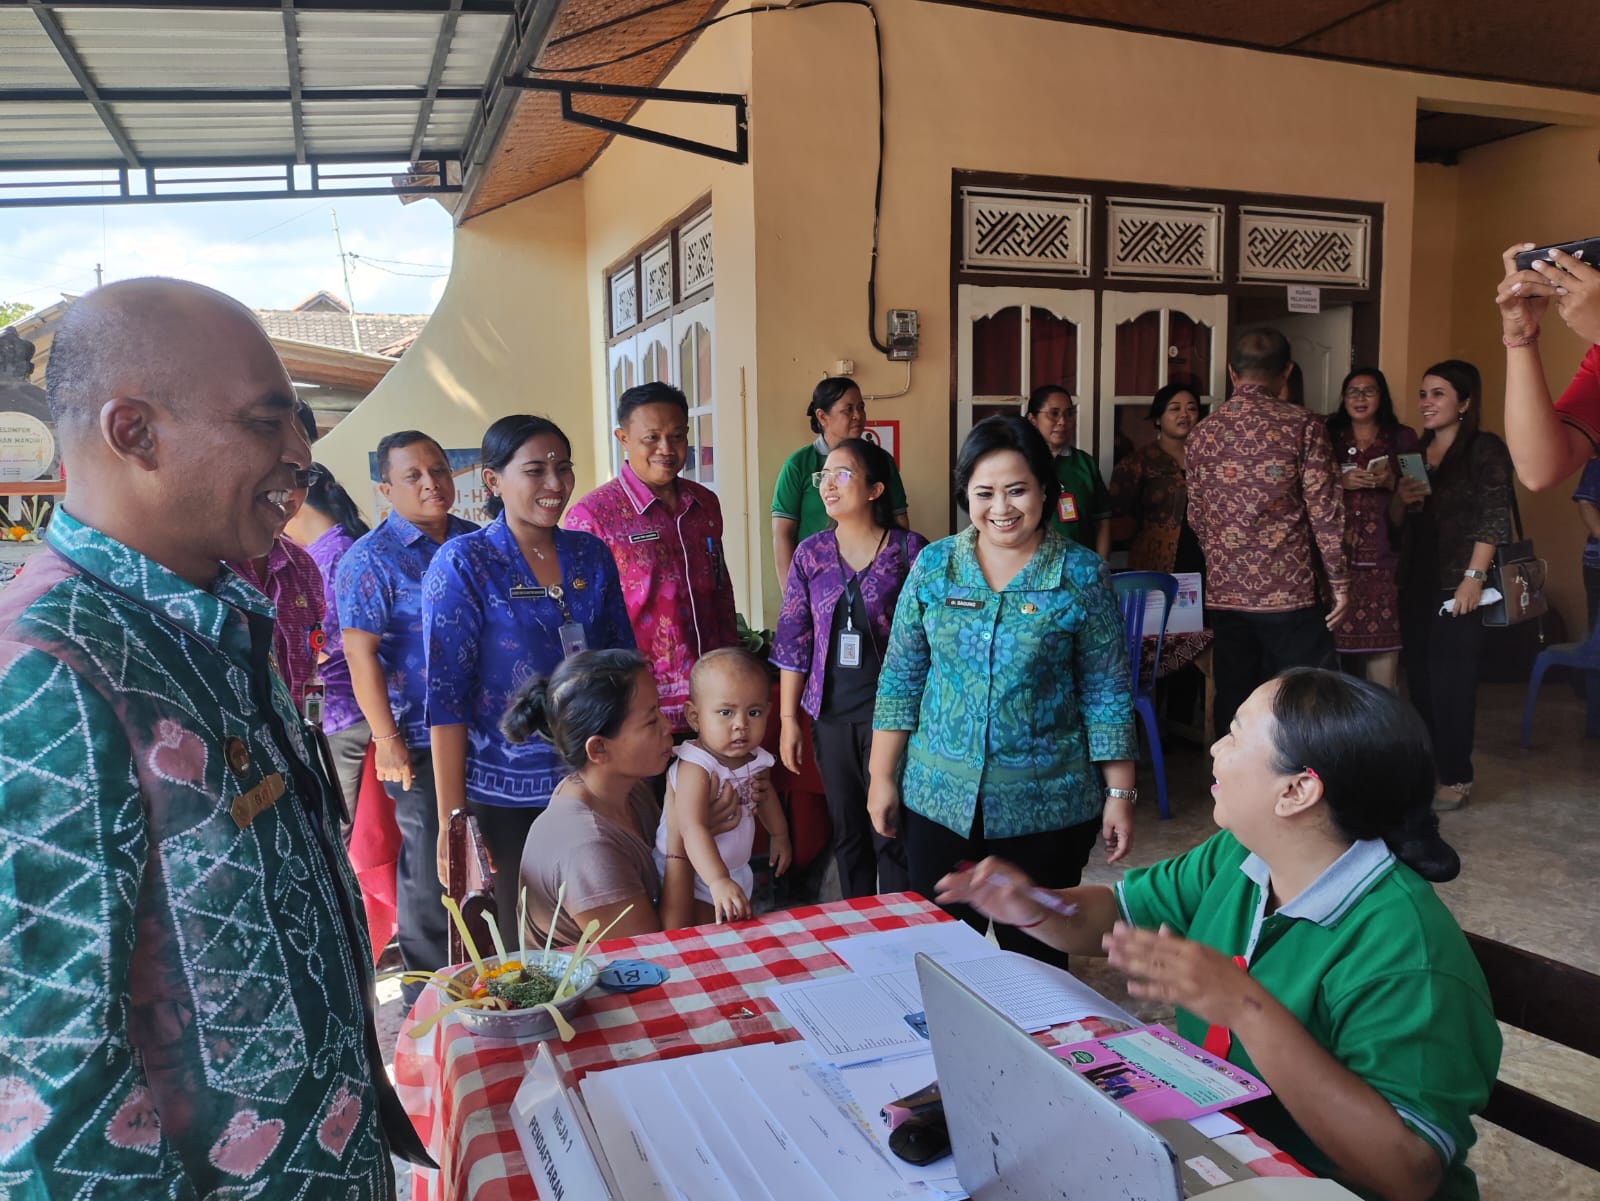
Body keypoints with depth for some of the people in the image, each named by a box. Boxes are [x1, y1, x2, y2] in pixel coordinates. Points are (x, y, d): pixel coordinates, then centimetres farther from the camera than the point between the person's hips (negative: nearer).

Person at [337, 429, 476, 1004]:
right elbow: (361, 654, -12)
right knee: (431, 869, 5)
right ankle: (429, 989, 23)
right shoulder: (370, 559, -8)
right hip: (421, 744, -5)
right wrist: (386, 738, -15)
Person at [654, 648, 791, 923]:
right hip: (692, 875, -7)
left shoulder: (756, 759, -9)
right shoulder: (695, 768, -33)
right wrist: (719, 881, -55)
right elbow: (693, 828, -45)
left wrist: (779, 835, 25)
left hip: (735, 869, 8)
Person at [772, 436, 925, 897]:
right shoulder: (811, 553, 4)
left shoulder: (910, 551, -6)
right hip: (831, 714, 3)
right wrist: (788, 718, 4)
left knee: (890, 833, 1)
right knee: (846, 832, 13)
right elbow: (793, 639, 5)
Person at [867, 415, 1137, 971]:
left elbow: (1106, 693, -2)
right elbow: (900, 678, 4)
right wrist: (882, 777, 3)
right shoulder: (933, 566, 0)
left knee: (1036, 955, 12)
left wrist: (1120, 793, -3)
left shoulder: (1082, 574, -5)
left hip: (1046, 805, -2)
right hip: (938, 799, 2)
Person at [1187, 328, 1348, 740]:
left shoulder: (1203, 433, 6)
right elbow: (1325, 512, -7)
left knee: (1233, 704, 10)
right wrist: (1340, 583, 1)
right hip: (1288, 591, -4)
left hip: (1225, 592, 4)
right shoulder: (1303, 425, -5)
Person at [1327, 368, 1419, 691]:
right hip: (1336, 553, 0)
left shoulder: (1403, 438, 12)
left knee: (1384, 643, -7)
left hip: (1384, 555, 0)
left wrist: (1392, 483, -7)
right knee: (1334, 644, -7)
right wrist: (1340, 483, -8)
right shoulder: (1329, 437, 13)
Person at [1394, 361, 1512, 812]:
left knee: (1452, 681, -3)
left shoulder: (1485, 449, -6)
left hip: (1457, 583, -6)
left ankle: (1456, 778, 6)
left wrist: (1474, 577, -20)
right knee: (1420, 677, 10)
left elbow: (1494, 519, -13)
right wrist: (1402, 498, -3)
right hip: (1416, 581, 6)